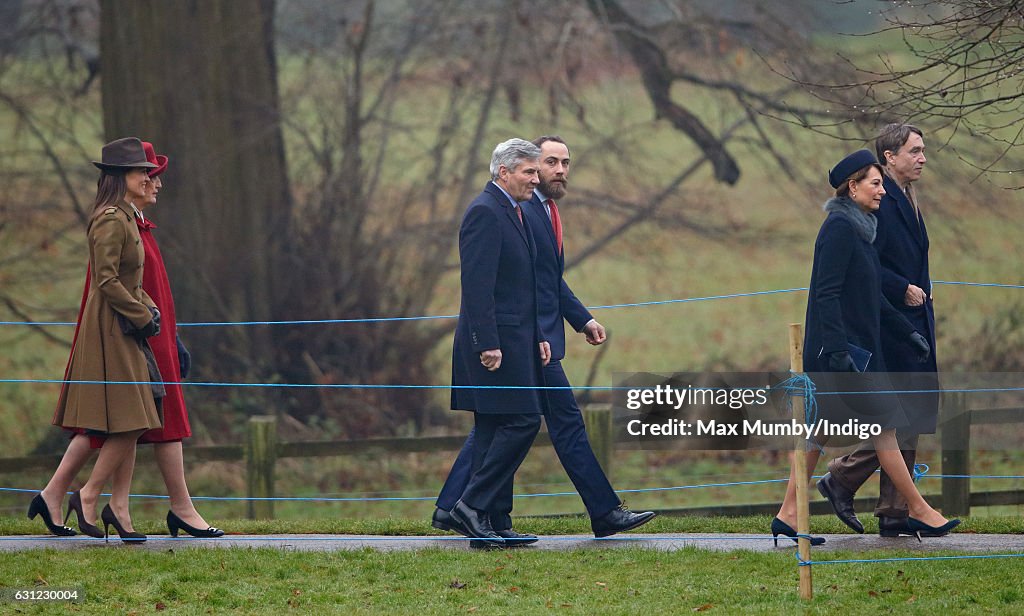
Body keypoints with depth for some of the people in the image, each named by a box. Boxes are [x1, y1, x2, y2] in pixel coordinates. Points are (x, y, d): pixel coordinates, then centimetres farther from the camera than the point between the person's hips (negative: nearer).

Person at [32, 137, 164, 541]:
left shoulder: (126, 218, 16)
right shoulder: (110, 220, -15)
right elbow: (107, 281, -20)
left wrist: (149, 309, 10)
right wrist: (143, 316, -14)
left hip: (125, 330, 10)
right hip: (110, 329, -10)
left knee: (129, 427, 7)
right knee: (128, 424, -9)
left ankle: (119, 508, 8)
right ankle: (87, 498, -1)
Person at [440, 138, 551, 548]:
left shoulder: (513, 213, 19)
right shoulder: (485, 213, -13)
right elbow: (477, 284, -19)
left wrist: (538, 336, 18)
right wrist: (488, 344, -23)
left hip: (515, 340, 10)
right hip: (496, 340, -10)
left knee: (493, 430, 8)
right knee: (523, 421, -13)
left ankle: (481, 523, 9)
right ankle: (471, 506, -11)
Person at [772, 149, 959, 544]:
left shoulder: (856, 229, 16)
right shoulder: (840, 228, -14)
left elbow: (871, 297, 24)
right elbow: (826, 293, -21)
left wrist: (907, 332, 24)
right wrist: (838, 350, -25)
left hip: (855, 346, 10)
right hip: (843, 347, -10)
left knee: (820, 429, 8)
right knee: (882, 424, -2)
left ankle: (789, 515, 8)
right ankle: (918, 511, 5)